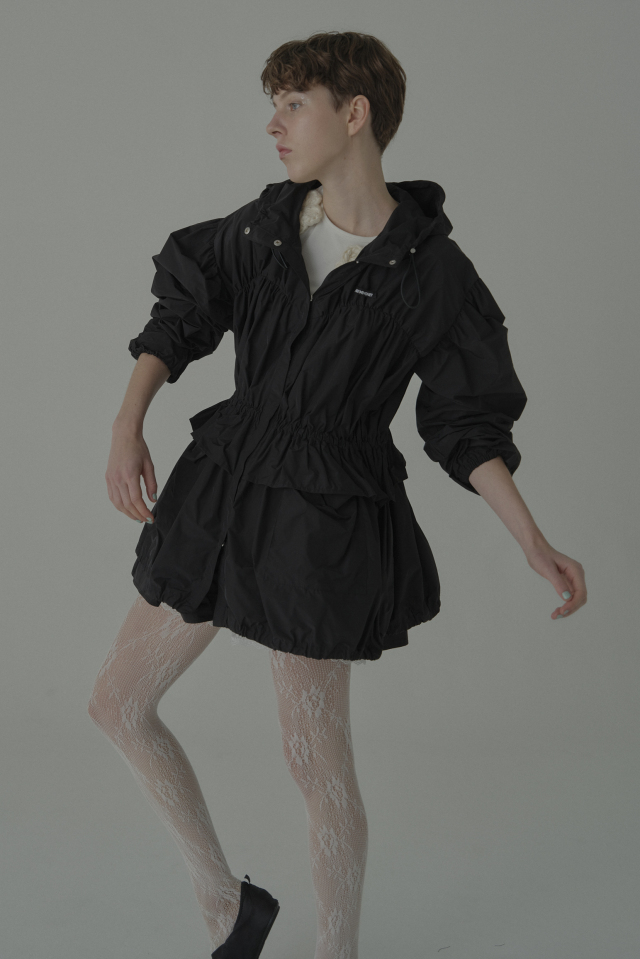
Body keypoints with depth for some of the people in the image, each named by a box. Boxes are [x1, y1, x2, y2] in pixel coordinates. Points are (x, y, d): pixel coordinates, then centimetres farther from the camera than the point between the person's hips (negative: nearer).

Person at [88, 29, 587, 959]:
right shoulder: (267, 223, 3)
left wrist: (535, 544, -14)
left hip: (324, 523, -6)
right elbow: (183, 308, 11)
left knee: (316, 760, 3)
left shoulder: (432, 271, -11)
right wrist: (126, 424, -3)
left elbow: (471, 423, -5)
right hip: (223, 492, 6)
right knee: (117, 704, 12)